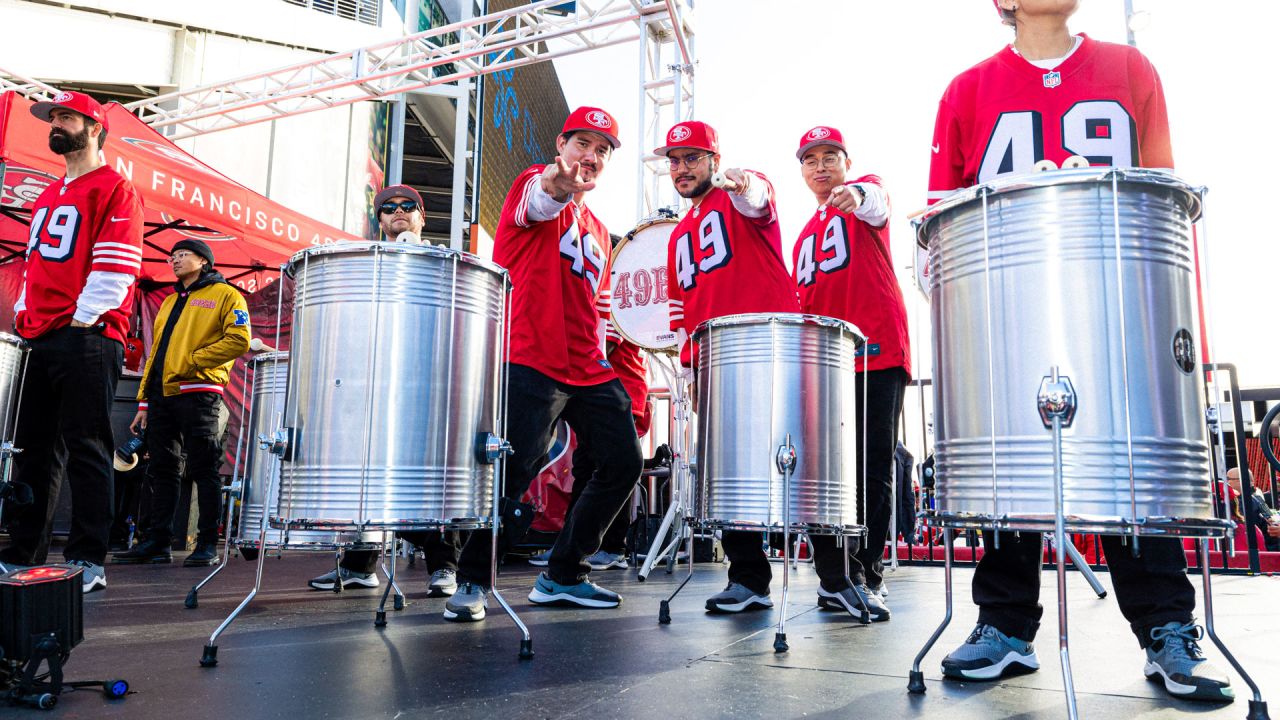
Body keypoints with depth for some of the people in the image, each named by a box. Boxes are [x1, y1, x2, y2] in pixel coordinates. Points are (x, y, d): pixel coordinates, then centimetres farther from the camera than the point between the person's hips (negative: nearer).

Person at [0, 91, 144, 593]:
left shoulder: (114, 190, -2)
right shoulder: (50, 195, 24)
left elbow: (115, 267, -11)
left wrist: (82, 319, -13)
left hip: (87, 339, -8)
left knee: (85, 449, -7)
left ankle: (88, 561, -3)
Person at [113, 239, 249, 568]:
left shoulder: (224, 294, 3)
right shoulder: (170, 301, 25)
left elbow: (239, 340, -10)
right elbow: (156, 354, 23)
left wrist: (191, 361, -13)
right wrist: (144, 402, 16)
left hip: (198, 395, -7)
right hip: (162, 395, 7)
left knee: (203, 470, -4)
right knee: (162, 470, 8)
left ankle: (208, 544, 1)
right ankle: (157, 541, 14)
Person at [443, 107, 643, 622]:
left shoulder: (598, 233, 23)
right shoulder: (535, 183, 3)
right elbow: (537, 202, -25)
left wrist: (603, 355, 14)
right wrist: (556, 185, -48)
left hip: (589, 369, 8)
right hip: (532, 364, -8)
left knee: (623, 462, 5)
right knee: (513, 473, -11)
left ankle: (563, 576, 18)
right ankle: (471, 583, 10)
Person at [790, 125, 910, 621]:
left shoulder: (865, 190, 8)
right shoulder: (805, 236, 25)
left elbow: (875, 203, -19)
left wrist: (856, 195, -42)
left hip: (877, 353, -5)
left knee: (873, 472, -2)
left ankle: (865, 578, 5)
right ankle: (835, 578, 7)